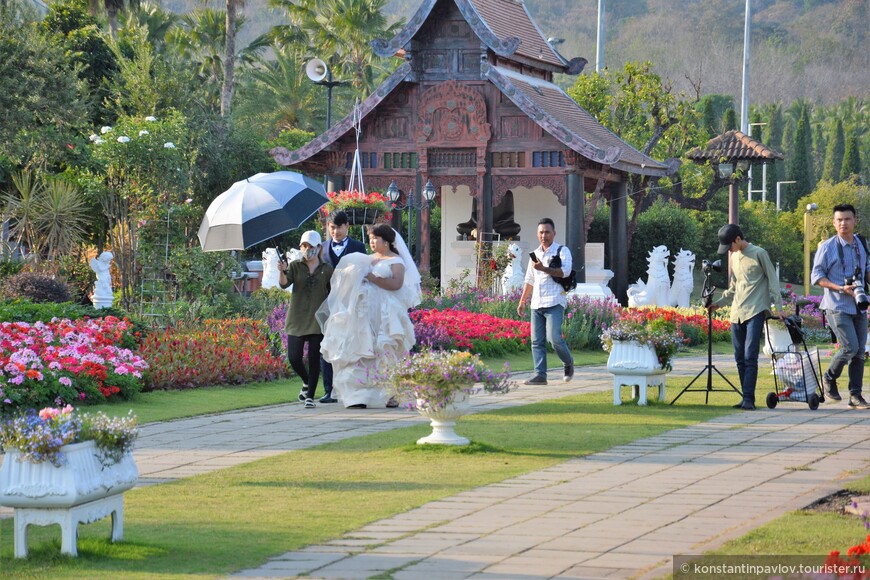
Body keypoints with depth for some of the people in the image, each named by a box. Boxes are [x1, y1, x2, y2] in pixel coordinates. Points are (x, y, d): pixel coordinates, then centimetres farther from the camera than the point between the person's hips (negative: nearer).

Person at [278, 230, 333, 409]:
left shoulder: (327, 269, 4)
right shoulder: (295, 266, 3)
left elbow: (332, 295, 8)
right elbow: (284, 283, -13)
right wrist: (282, 272, -33)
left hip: (317, 320, -1)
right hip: (297, 319, 1)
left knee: (314, 358, -5)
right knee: (294, 357, -3)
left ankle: (310, 396, -1)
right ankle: (306, 382, 26)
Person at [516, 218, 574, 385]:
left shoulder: (562, 251, 1)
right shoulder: (535, 254, 21)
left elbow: (565, 271, -16)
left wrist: (544, 269, -25)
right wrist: (522, 301, 24)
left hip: (554, 302, -6)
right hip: (536, 303, 6)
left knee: (554, 338, -16)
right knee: (537, 341, -1)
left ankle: (568, 362, 9)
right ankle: (540, 375, 0)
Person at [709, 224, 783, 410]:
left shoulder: (759, 254, -3)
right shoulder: (734, 257, 17)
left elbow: (773, 281, -3)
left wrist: (778, 307, -9)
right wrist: (718, 303, 19)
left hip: (755, 312, -7)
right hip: (737, 313, 7)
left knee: (750, 357, -13)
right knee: (740, 358, 4)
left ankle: (749, 399, -15)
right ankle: (746, 398, 8)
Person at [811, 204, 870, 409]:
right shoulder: (827, 247, -8)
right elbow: (816, 276, -8)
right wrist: (841, 289, -18)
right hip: (837, 306, -6)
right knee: (850, 347, -16)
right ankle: (829, 378, 9)